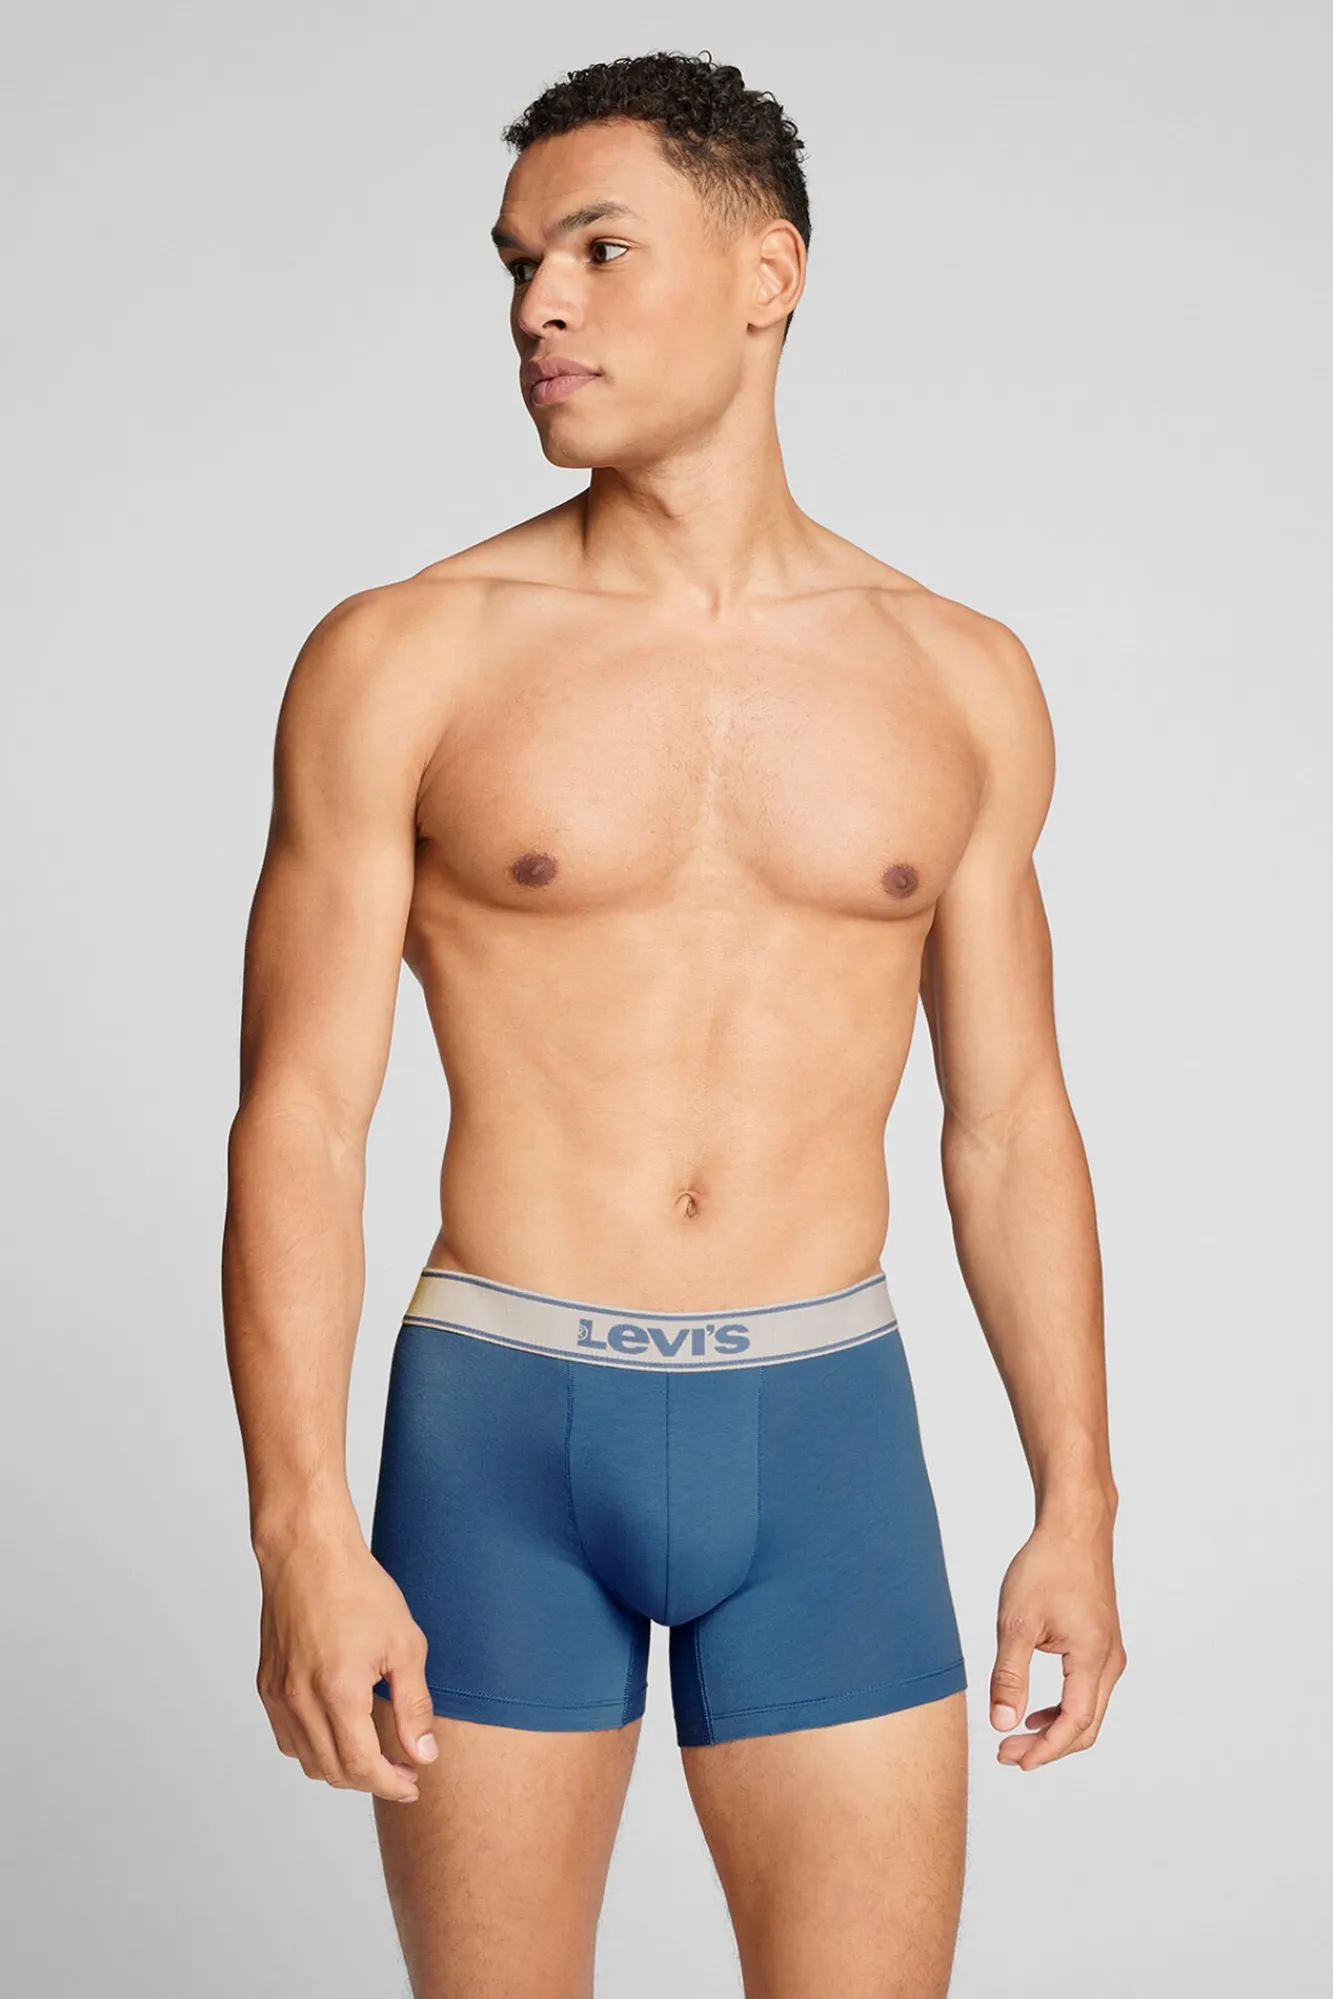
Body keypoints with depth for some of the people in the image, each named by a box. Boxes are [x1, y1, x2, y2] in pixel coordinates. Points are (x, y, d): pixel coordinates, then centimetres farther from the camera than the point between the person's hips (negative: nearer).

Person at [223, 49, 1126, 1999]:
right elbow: (299, 1119, -6)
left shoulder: (960, 681, 4)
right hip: (497, 1425, -1)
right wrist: (302, 1534, -13)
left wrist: (1078, 1506, 7)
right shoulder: (401, 662, -4)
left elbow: (1009, 1121, 9)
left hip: (823, 1431, 2)